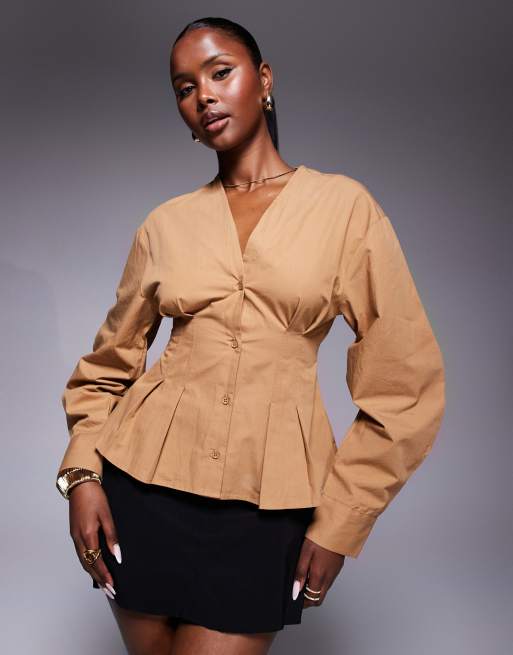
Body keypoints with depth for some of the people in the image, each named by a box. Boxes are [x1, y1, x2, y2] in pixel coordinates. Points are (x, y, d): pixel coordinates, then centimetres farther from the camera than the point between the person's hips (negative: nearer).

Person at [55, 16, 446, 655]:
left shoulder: (344, 205, -2)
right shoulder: (165, 225, 5)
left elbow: (405, 381, -3)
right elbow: (108, 362, 13)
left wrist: (340, 518, -4)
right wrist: (80, 471, -2)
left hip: (267, 502, -2)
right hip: (145, 481, 3)